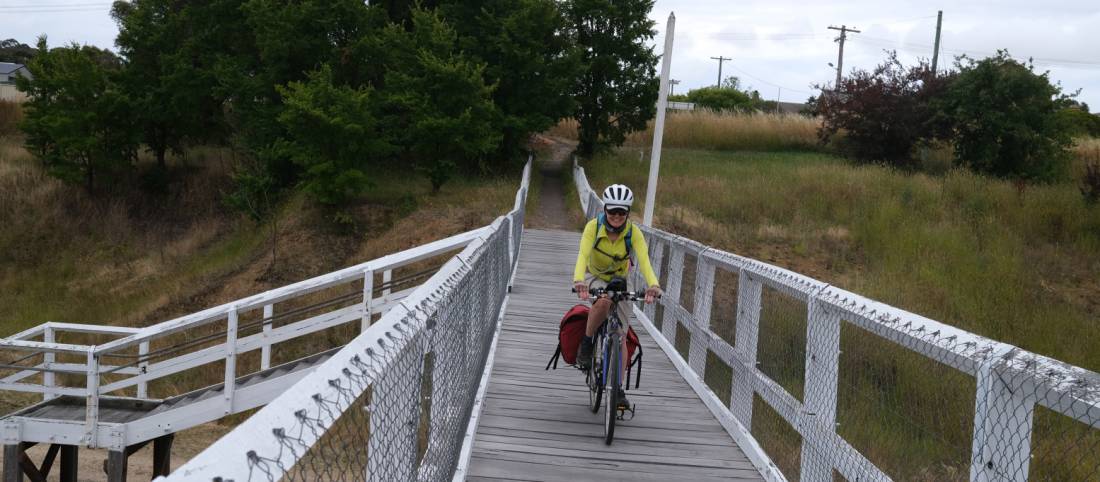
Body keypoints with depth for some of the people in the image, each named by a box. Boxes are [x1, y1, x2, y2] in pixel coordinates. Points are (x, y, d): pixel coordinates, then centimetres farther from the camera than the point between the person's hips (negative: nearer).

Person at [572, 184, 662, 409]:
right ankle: (586, 343, -15)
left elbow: (644, 260, -35)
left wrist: (653, 285, -55)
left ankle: (618, 388, 5)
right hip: (595, 277, -2)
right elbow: (583, 255, -36)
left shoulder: (634, 233, -22)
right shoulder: (593, 227, -24)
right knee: (603, 301, -38)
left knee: (621, 337, -4)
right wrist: (579, 281, -56)